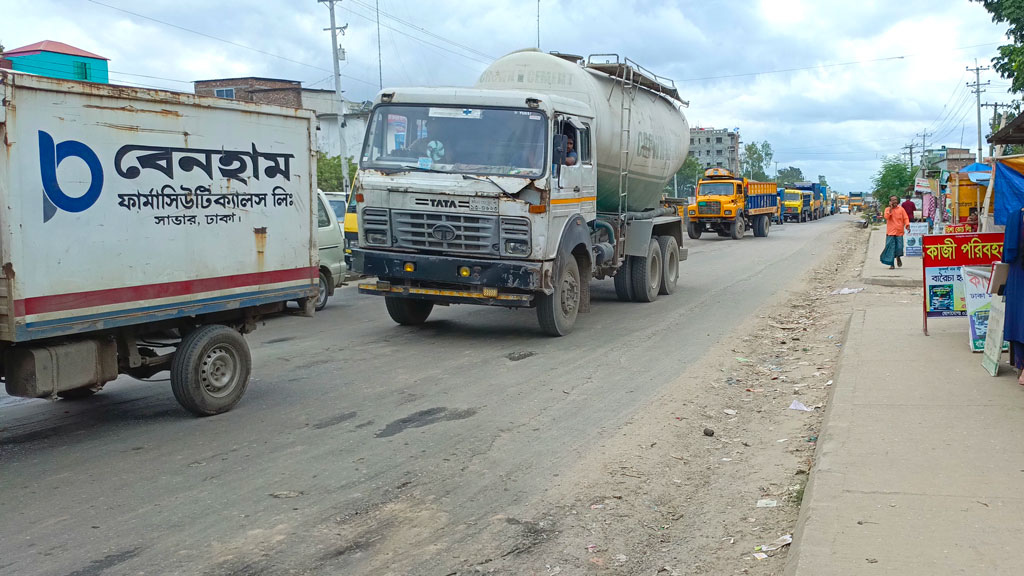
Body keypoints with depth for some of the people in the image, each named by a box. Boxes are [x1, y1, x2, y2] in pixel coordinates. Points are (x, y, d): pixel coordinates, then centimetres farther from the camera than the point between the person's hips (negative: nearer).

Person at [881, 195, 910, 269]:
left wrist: (907, 225, -13)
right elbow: (886, 217, -13)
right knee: (891, 248, -4)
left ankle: (898, 257, 31)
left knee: (899, 247, -2)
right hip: (890, 232, -1)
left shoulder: (901, 209, 6)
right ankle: (891, 264, 4)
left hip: (899, 232, 1)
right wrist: (891, 208, -11)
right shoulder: (887, 209, 5)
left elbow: (905, 218, 4)